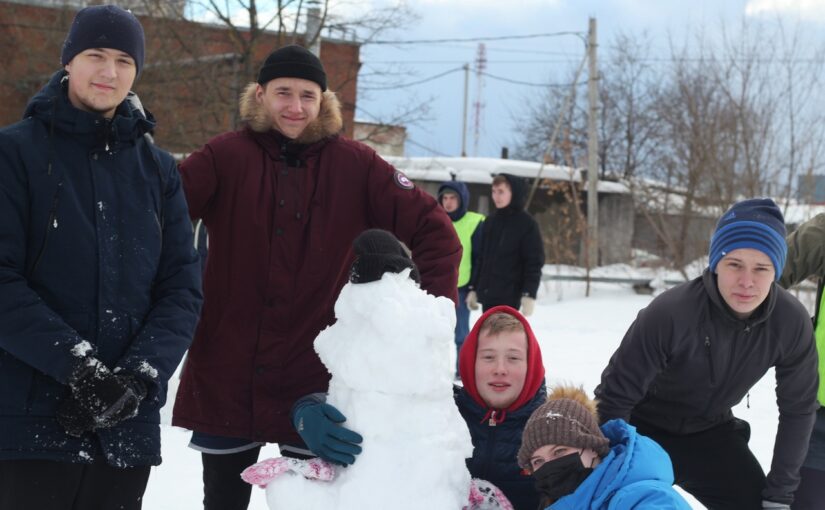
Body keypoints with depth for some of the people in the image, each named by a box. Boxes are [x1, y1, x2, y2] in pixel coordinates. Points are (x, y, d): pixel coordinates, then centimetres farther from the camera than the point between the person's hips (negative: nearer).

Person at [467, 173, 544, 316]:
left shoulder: (527, 224, -5)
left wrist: (529, 295, -16)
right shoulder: (490, 222, 14)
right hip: (487, 295, 6)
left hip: (509, 297, -6)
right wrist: (473, 288, 15)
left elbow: (534, 262, -8)